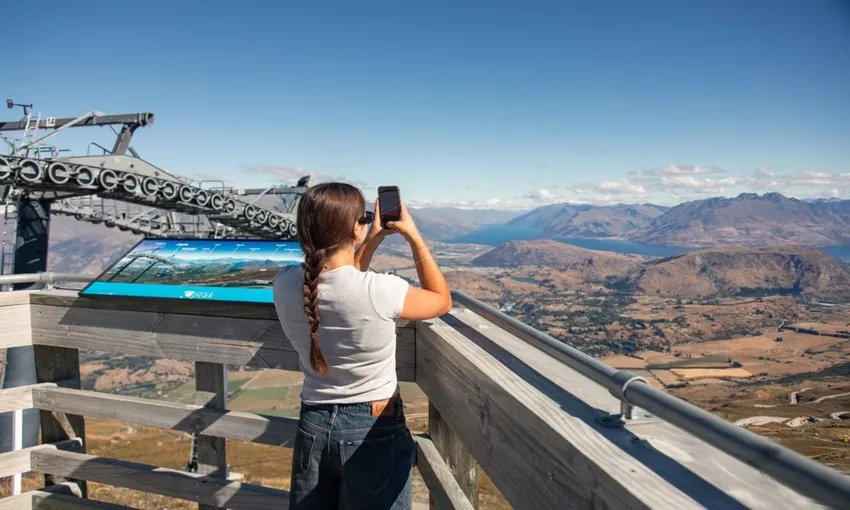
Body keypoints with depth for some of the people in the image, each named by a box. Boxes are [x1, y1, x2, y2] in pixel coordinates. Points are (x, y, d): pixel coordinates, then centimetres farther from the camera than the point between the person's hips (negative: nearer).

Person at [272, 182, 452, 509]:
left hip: (313, 427, 5)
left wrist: (372, 242, 10)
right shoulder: (380, 290, -25)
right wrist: (414, 237, -1)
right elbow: (442, 301, -4)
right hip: (373, 431, -4)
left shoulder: (285, 284, -10)